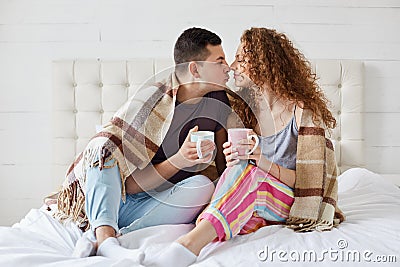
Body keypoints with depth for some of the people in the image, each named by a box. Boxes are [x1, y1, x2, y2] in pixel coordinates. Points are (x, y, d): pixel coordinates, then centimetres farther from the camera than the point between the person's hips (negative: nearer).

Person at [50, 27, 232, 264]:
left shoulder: (218, 103, 1)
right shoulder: (150, 99, -12)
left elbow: (226, 168, 6)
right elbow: (132, 185, -16)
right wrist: (179, 160, -31)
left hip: (155, 205, 2)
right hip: (112, 199, -2)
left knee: (203, 185, -28)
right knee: (102, 145, -25)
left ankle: (96, 236, -32)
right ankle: (107, 238, -44)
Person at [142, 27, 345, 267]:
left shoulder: (303, 110, -9)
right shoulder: (240, 108, 4)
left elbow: (306, 180, -9)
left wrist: (263, 162, -27)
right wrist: (231, 162, -19)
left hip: (290, 201, -4)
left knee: (246, 171, -33)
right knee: (239, 165, -30)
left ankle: (190, 244, -46)